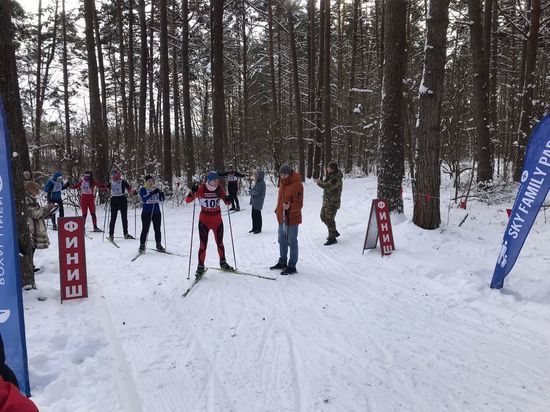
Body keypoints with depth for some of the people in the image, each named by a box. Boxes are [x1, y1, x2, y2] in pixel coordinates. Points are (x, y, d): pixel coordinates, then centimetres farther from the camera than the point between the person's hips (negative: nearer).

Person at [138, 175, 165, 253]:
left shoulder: (156, 189, 9)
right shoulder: (142, 189, -3)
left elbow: (161, 200, 5)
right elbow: (144, 199, -20)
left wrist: (162, 195, -16)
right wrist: (152, 193, -31)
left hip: (156, 212, 4)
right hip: (146, 212, -4)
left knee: (157, 229, 7)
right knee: (145, 230, -5)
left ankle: (159, 245, 17)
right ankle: (142, 246, 5)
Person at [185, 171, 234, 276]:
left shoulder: (219, 189, -4)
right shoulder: (201, 189, -13)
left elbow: (227, 202, 6)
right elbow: (187, 200, -13)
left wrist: (228, 200, -17)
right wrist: (193, 192, -31)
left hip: (217, 220, 3)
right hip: (204, 221, -3)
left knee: (220, 243, 16)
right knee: (203, 245, -4)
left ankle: (223, 263, 33)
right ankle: (200, 267, 11)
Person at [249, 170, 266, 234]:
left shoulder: (261, 183, -16)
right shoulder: (257, 182, 13)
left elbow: (257, 192, -22)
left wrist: (251, 191, -4)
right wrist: (251, 199, 12)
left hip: (258, 202, -9)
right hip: (254, 201, 9)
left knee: (257, 215, 0)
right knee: (253, 215, 13)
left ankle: (258, 229, 11)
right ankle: (254, 228, 24)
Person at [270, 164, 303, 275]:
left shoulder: (296, 185, -19)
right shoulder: (282, 183, 7)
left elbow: (298, 204, -21)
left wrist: (289, 207, -38)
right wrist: (278, 210, 23)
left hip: (292, 218, -9)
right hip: (282, 217, 9)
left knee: (292, 242, 0)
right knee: (282, 241, 19)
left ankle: (292, 266, 10)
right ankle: (282, 262, 35)